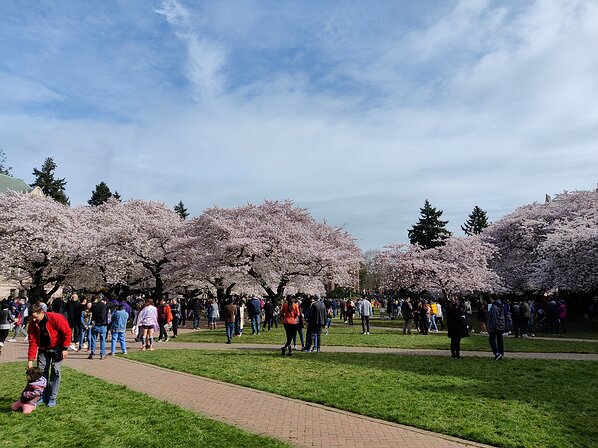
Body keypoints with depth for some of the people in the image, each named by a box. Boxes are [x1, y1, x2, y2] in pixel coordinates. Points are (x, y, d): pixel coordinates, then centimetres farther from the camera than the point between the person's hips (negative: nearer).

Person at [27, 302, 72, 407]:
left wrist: (65, 349, -18)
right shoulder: (33, 324, -14)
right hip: (43, 348, 4)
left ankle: (52, 398, 1)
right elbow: (32, 343, -10)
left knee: (55, 371, -7)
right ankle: (43, 397, 17)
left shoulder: (56, 318, -28)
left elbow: (67, 332, -20)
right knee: (41, 370, 2)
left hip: (57, 348, -4)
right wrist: (30, 360, -13)